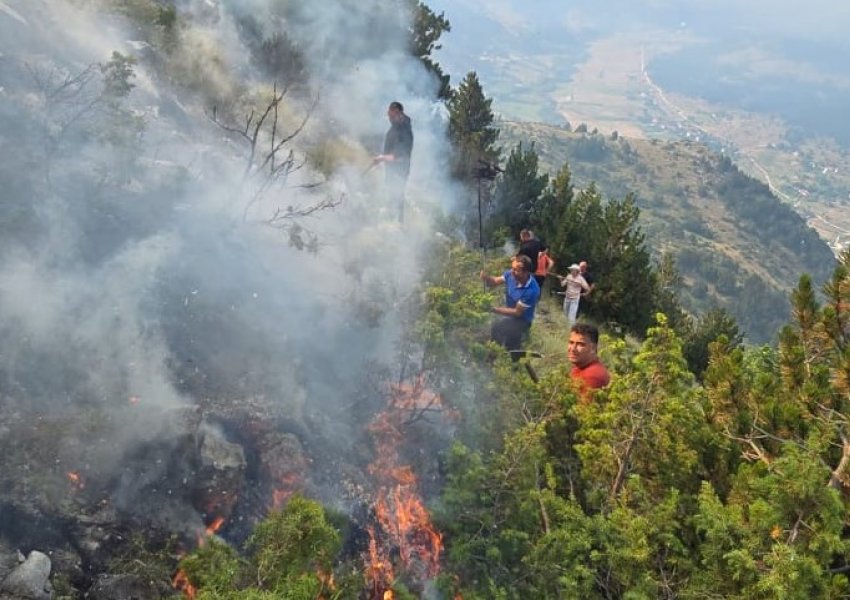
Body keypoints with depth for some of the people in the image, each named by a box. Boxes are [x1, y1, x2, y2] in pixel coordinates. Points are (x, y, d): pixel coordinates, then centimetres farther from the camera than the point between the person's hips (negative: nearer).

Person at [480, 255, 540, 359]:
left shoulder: (531, 290, -32)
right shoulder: (511, 274, -16)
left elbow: (517, 312, -24)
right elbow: (494, 282, -5)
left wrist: (495, 309, -25)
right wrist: (486, 277, -28)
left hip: (521, 320, -6)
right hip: (508, 312, 6)